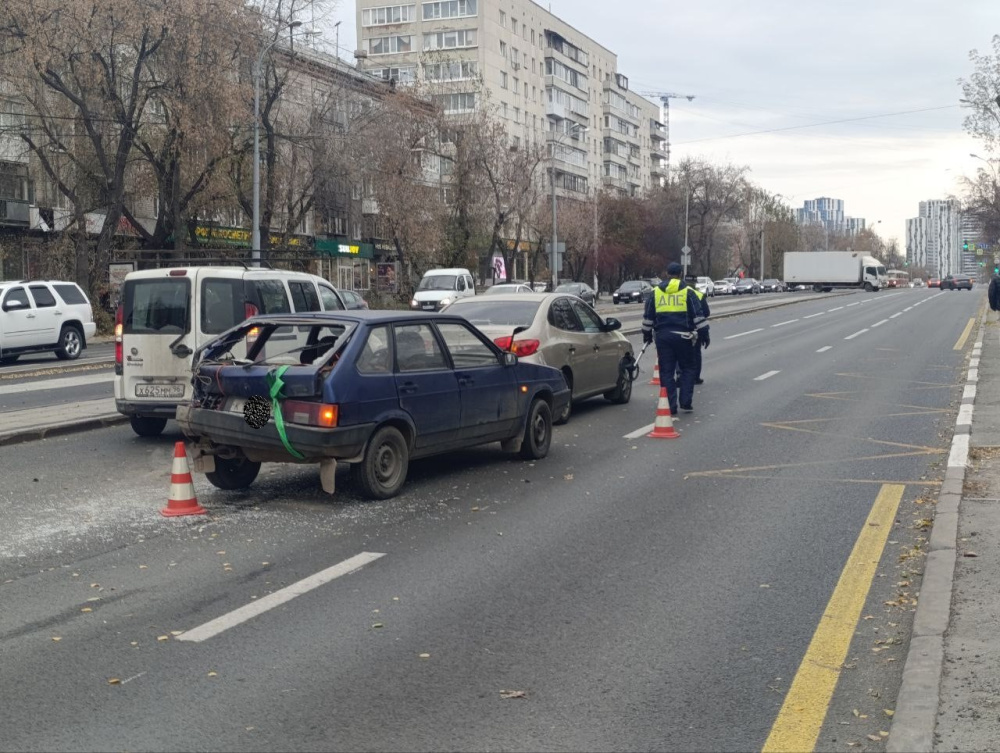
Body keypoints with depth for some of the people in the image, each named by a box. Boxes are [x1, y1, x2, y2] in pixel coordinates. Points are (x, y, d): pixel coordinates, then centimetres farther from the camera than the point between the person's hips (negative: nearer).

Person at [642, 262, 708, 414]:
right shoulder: (687, 292, 0)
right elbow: (698, 316, -2)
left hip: (662, 336, 2)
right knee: (687, 369, 12)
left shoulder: (655, 292, 8)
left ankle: (670, 407, 4)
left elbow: (648, 316, 12)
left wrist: (647, 334, 22)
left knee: (666, 371, 5)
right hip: (683, 336, -2)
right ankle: (686, 403, 6)